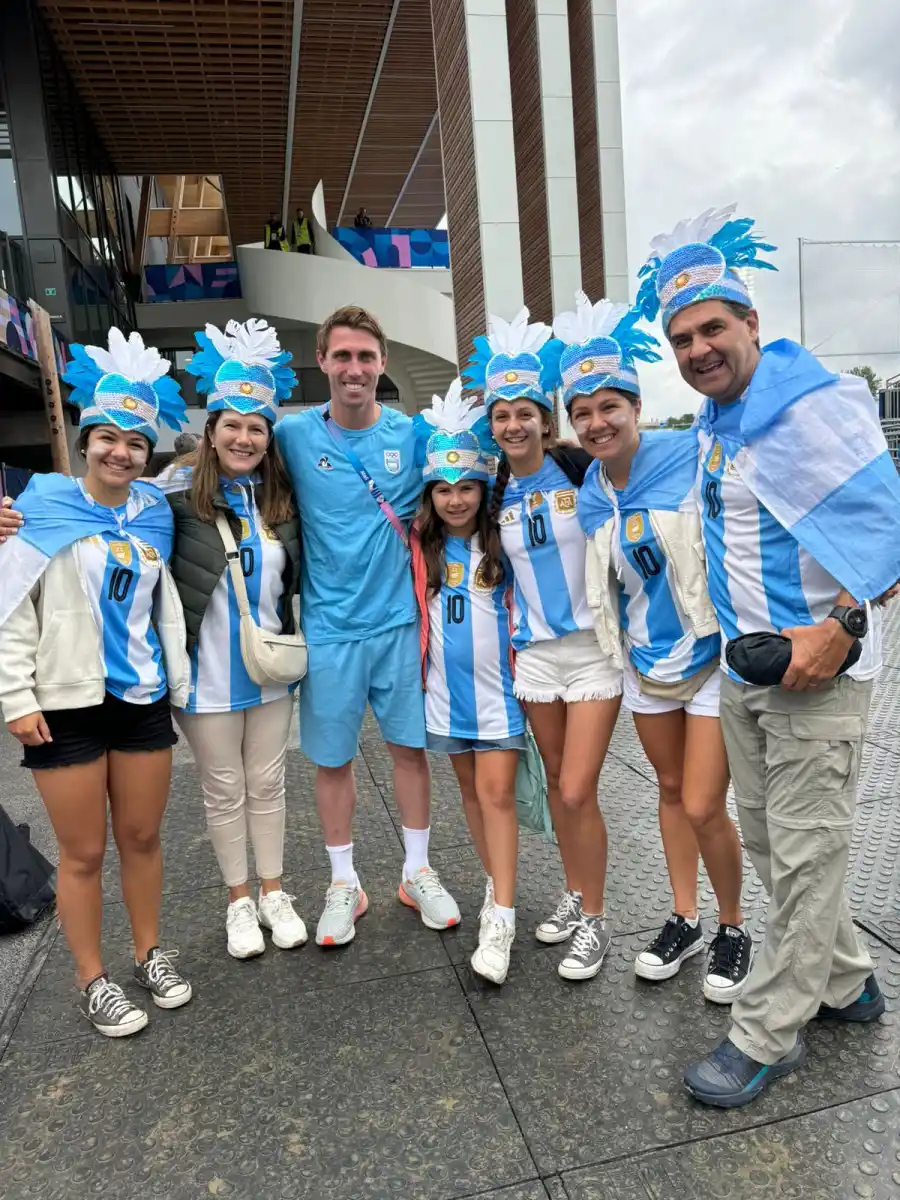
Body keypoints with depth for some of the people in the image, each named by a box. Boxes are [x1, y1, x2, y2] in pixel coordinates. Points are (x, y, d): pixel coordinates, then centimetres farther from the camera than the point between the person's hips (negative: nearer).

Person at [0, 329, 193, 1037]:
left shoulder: (154, 517, 7)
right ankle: (93, 981, 25)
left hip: (143, 701, 4)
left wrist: (179, 681, 12)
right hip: (67, 706, -3)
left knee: (143, 837, 14)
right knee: (84, 852, 8)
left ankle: (151, 955, 33)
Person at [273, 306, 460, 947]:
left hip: (399, 619, 1)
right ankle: (344, 884, 29)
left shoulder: (413, 434, -1)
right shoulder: (293, 435, -3)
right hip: (328, 625, 0)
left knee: (411, 746, 11)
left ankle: (418, 871, 31)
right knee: (333, 758, 10)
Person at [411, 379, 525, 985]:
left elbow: (520, 613, -2)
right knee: (471, 790, 14)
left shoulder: (500, 543, -5)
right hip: (446, 687, 4)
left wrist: (525, 674, -4)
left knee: (497, 793, -4)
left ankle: (501, 916, 1)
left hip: (497, 685, -4)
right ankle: (498, 883, 31)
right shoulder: (422, 547, 2)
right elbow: (415, 615, 10)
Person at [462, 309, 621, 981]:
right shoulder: (497, 496, 6)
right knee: (558, 784, 14)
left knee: (577, 792, -6)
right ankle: (575, 897, 34)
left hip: (594, 644, -4)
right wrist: (510, 628, 10)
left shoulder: (583, 472, -7)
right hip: (536, 650, 5)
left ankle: (595, 921, 14)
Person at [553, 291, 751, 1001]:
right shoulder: (591, 495, -1)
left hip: (715, 654, -5)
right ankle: (685, 920, 36)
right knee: (671, 788, 17)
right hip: (646, 662, 5)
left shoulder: (691, 456, -18)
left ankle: (735, 928, 24)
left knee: (703, 807, -4)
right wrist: (615, 646, 12)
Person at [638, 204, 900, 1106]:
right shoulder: (715, 420, 11)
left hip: (816, 670, -9)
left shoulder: (813, 401, -15)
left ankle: (766, 1035, 19)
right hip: (744, 664, 9)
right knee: (767, 841, 18)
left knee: (804, 855, 4)